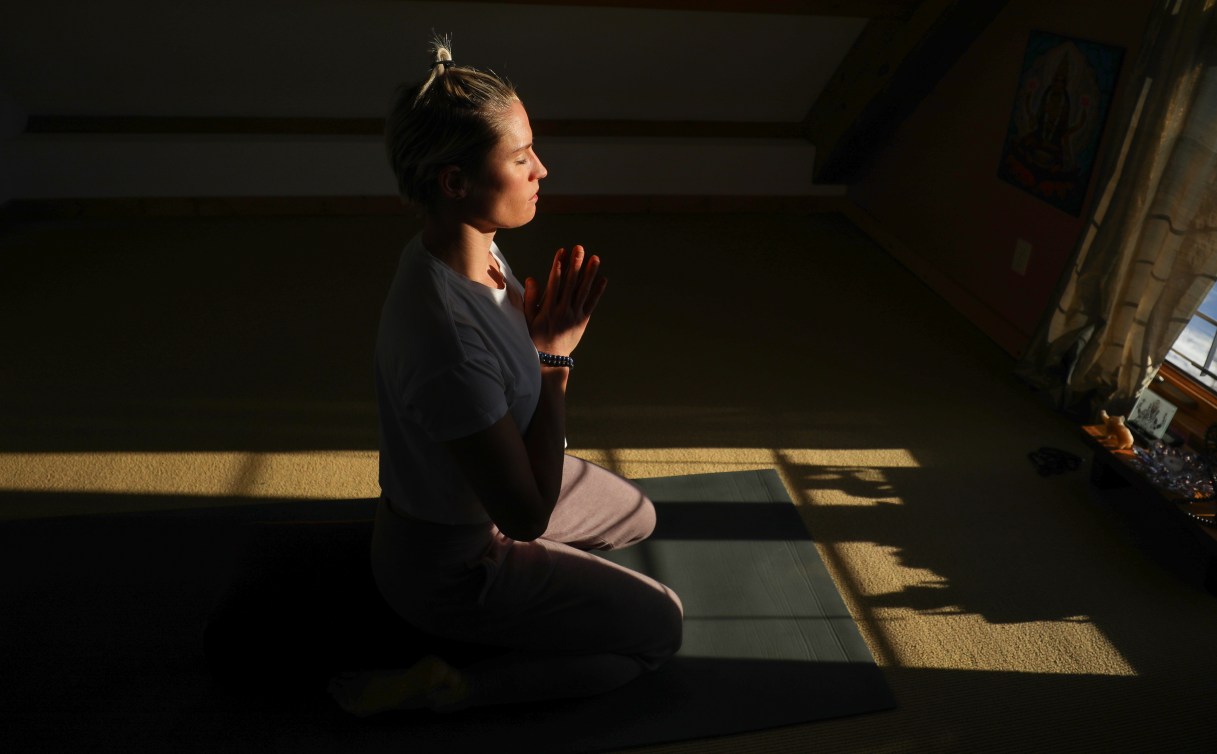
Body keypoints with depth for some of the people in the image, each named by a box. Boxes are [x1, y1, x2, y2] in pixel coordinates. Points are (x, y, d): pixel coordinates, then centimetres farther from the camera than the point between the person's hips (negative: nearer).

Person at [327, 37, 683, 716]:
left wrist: (548, 329, -18)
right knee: (661, 627, 4)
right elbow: (528, 515, -28)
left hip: (484, 490, 8)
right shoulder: (449, 345, -39)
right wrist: (555, 356, -24)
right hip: (450, 566, -8)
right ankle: (443, 686, 2)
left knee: (640, 517, 26)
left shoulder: (478, 252, -12)